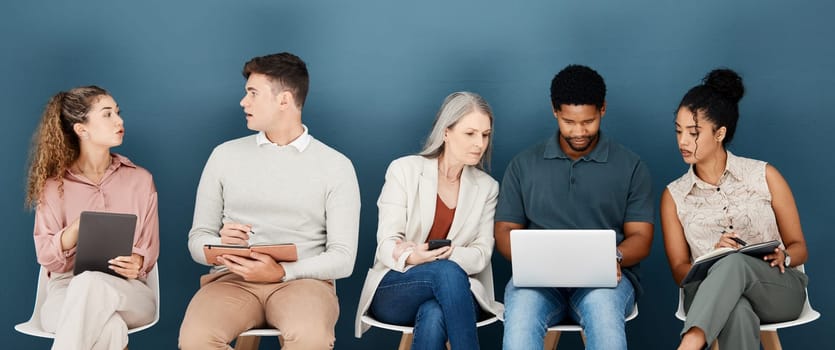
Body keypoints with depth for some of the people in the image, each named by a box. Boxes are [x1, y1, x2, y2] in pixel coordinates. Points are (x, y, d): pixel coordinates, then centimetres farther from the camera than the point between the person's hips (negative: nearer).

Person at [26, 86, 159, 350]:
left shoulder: (140, 180, 11)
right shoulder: (54, 184, 7)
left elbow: (149, 249, 11)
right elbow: (45, 256, 0)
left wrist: (138, 263, -15)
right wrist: (76, 229, -21)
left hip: (127, 291, 1)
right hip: (66, 289, -1)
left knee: (89, 284, -39)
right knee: (109, 329, -39)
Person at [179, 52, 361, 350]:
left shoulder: (336, 166, 5)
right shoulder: (225, 155, 12)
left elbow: (342, 258, -1)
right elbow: (197, 240, 12)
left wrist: (282, 272, -18)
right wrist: (221, 247, -13)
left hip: (302, 280, -1)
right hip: (233, 278, 2)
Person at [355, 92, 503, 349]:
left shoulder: (487, 187, 10)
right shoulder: (404, 170, 1)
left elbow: (481, 253, 1)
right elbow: (387, 244, -6)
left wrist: (443, 254, -21)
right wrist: (410, 258, -30)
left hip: (450, 294, 2)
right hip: (394, 290, -2)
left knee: (433, 316, -37)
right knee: (447, 271, -36)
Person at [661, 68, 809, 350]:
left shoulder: (765, 176, 6)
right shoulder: (674, 196, 11)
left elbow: (798, 247, 11)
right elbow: (680, 271, 9)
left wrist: (783, 257, -14)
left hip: (779, 288, -1)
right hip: (710, 295, 1)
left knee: (736, 262, -38)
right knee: (737, 314, -40)